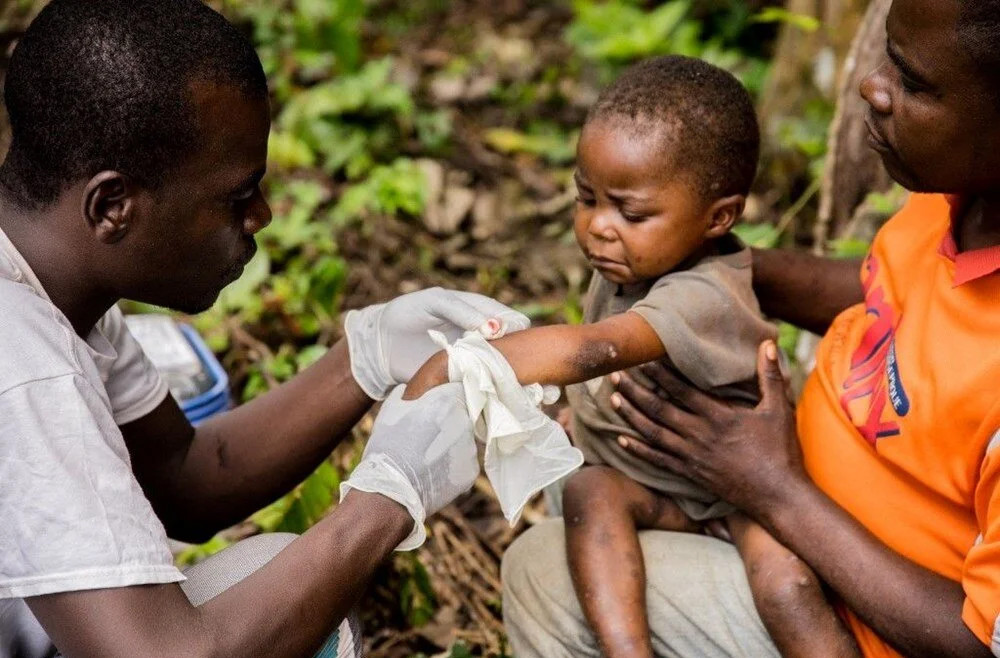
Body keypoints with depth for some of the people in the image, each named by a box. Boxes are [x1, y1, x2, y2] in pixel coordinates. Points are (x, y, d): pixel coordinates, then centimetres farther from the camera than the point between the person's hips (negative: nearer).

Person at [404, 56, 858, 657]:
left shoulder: (704, 297, -30)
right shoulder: (628, 263, -4)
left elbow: (591, 350, -47)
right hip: (639, 484, 7)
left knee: (786, 582, -34)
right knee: (589, 490, -27)